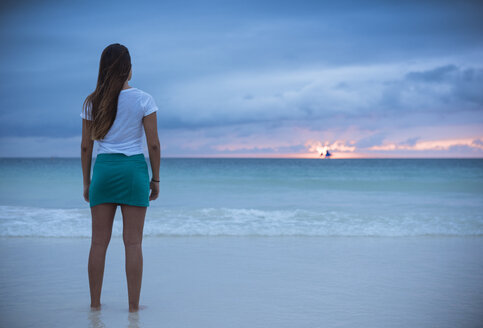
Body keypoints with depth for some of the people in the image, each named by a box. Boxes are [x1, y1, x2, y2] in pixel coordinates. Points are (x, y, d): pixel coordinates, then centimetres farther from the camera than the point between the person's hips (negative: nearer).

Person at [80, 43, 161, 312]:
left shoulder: (92, 102, 3)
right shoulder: (143, 99, -4)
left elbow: (86, 146, 6)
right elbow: (154, 144, -5)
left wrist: (87, 182, 14)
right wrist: (156, 179, 4)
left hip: (103, 169, 2)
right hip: (134, 168, -2)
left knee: (99, 241, 7)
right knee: (133, 242, 2)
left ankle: (95, 302, 12)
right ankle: (134, 304, 6)